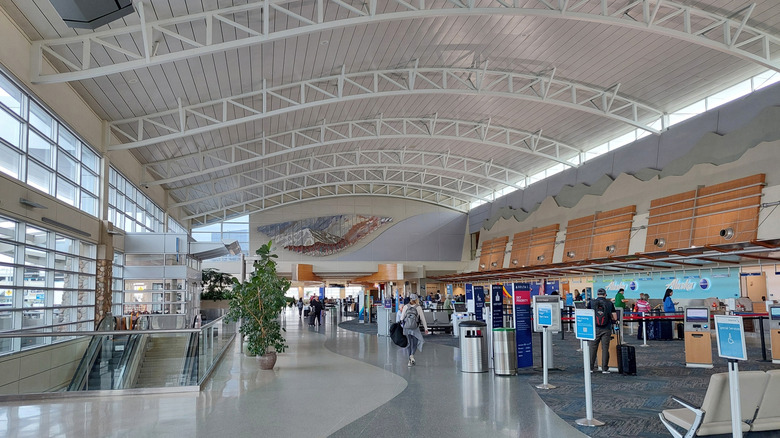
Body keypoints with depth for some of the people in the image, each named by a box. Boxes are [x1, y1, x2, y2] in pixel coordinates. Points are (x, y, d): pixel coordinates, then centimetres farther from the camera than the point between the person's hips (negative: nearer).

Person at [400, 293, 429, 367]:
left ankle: (410, 360, 2)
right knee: (415, 342, 8)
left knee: (409, 343, 2)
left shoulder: (406, 307, 2)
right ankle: (412, 355, -7)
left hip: (406, 328, 1)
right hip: (415, 328, -1)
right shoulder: (418, 307, -1)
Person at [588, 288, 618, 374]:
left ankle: (591, 368, 11)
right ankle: (604, 369, 6)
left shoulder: (592, 302, -1)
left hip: (595, 329, 0)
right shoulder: (609, 303, 0)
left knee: (593, 348, 8)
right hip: (606, 329, 0)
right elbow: (615, 318, 1)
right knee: (605, 349, 5)